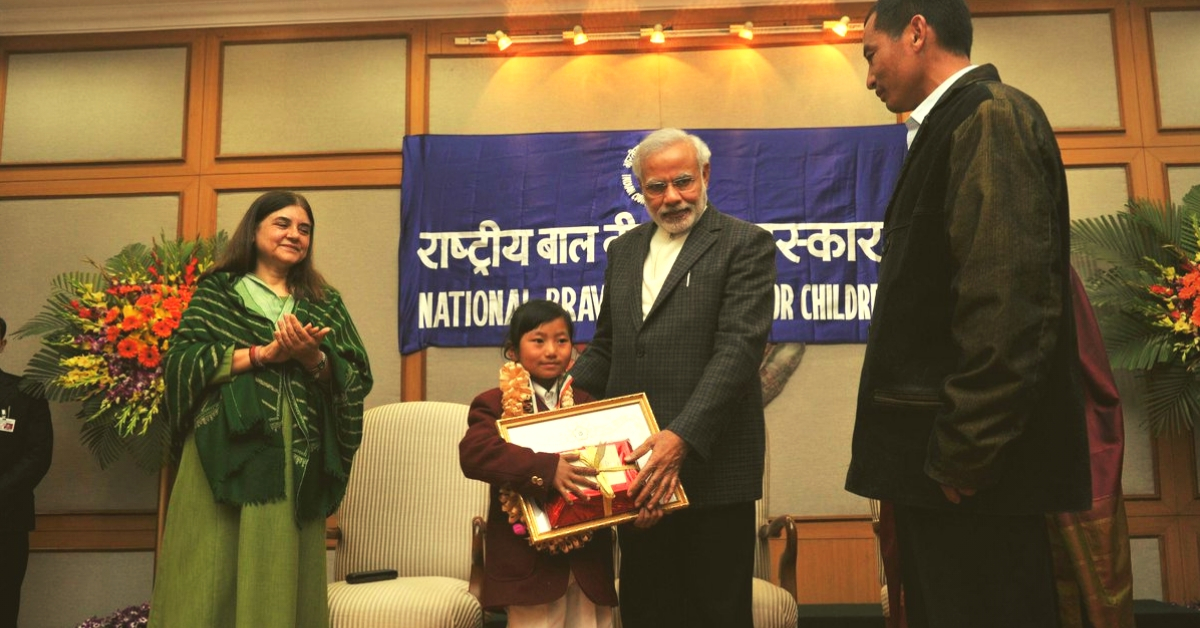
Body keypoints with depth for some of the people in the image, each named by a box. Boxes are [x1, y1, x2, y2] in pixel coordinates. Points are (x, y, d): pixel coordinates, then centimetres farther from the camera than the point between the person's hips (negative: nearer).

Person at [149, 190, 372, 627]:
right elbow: (182, 361, -4)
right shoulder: (217, 291, 10)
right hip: (227, 450, -2)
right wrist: (264, 353, -11)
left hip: (298, 458, 2)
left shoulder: (325, 303, 16)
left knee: (282, 580, 3)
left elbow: (356, 380, 8)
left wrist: (312, 357, -11)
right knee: (213, 576, -3)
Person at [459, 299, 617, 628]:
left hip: (589, 557, 4)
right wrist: (545, 469, -31)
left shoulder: (586, 404, 13)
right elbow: (473, 453, -20)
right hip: (530, 560, -4)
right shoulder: (495, 404, -2)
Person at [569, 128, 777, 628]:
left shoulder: (746, 245, -4)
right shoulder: (624, 250, 16)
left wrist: (684, 437, -25)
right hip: (635, 465, 5)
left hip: (710, 463, -5)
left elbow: (738, 349, -15)